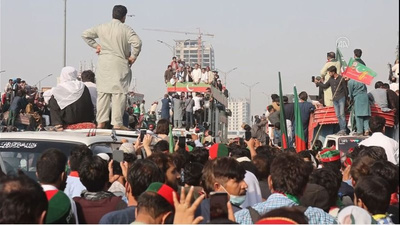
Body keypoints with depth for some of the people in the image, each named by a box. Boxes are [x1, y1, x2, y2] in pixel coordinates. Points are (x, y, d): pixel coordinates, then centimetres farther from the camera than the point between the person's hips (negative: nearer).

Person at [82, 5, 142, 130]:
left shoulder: (102, 28, 7)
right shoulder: (126, 29, -7)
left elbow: (85, 34, 12)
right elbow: (137, 42, -19)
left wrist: (95, 45, 15)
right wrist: (133, 56, -6)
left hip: (103, 64, 4)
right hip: (119, 64, -4)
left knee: (103, 92, 8)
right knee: (118, 93, -3)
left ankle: (101, 122, 8)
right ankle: (117, 123, -6)